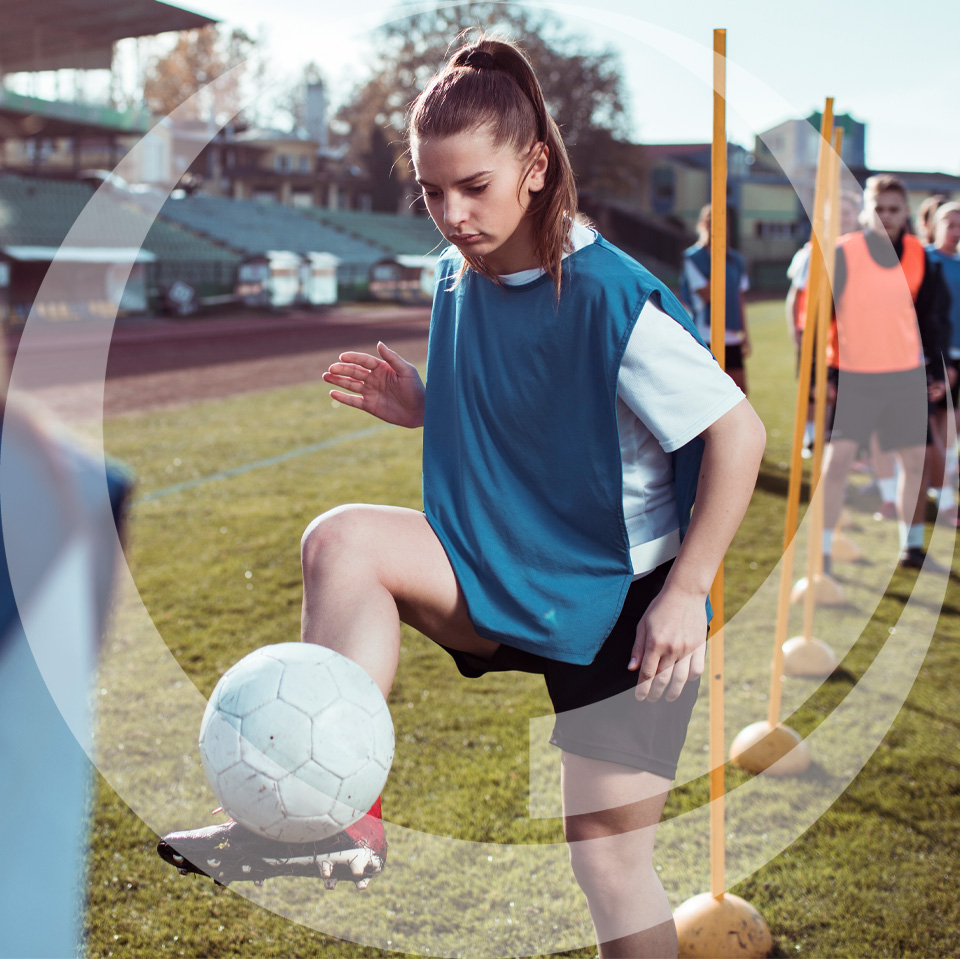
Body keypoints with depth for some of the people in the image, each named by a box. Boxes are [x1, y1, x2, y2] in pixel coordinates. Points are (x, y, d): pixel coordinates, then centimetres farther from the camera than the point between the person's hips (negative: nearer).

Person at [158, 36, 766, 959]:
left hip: (624, 600, -5)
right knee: (343, 539, -22)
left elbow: (738, 432, -18)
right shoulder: (458, 283, 1)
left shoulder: (610, 297, -20)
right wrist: (420, 408, -3)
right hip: (512, 574, 6)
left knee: (610, 860, -1)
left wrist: (686, 591, -19)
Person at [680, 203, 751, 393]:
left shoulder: (736, 260, 14)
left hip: (733, 337, 6)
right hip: (706, 336, -6)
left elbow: (739, 298, 18)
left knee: (740, 389, 5)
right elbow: (707, 294, -15)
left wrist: (745, 334, 14)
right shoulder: (693, 258, -6)